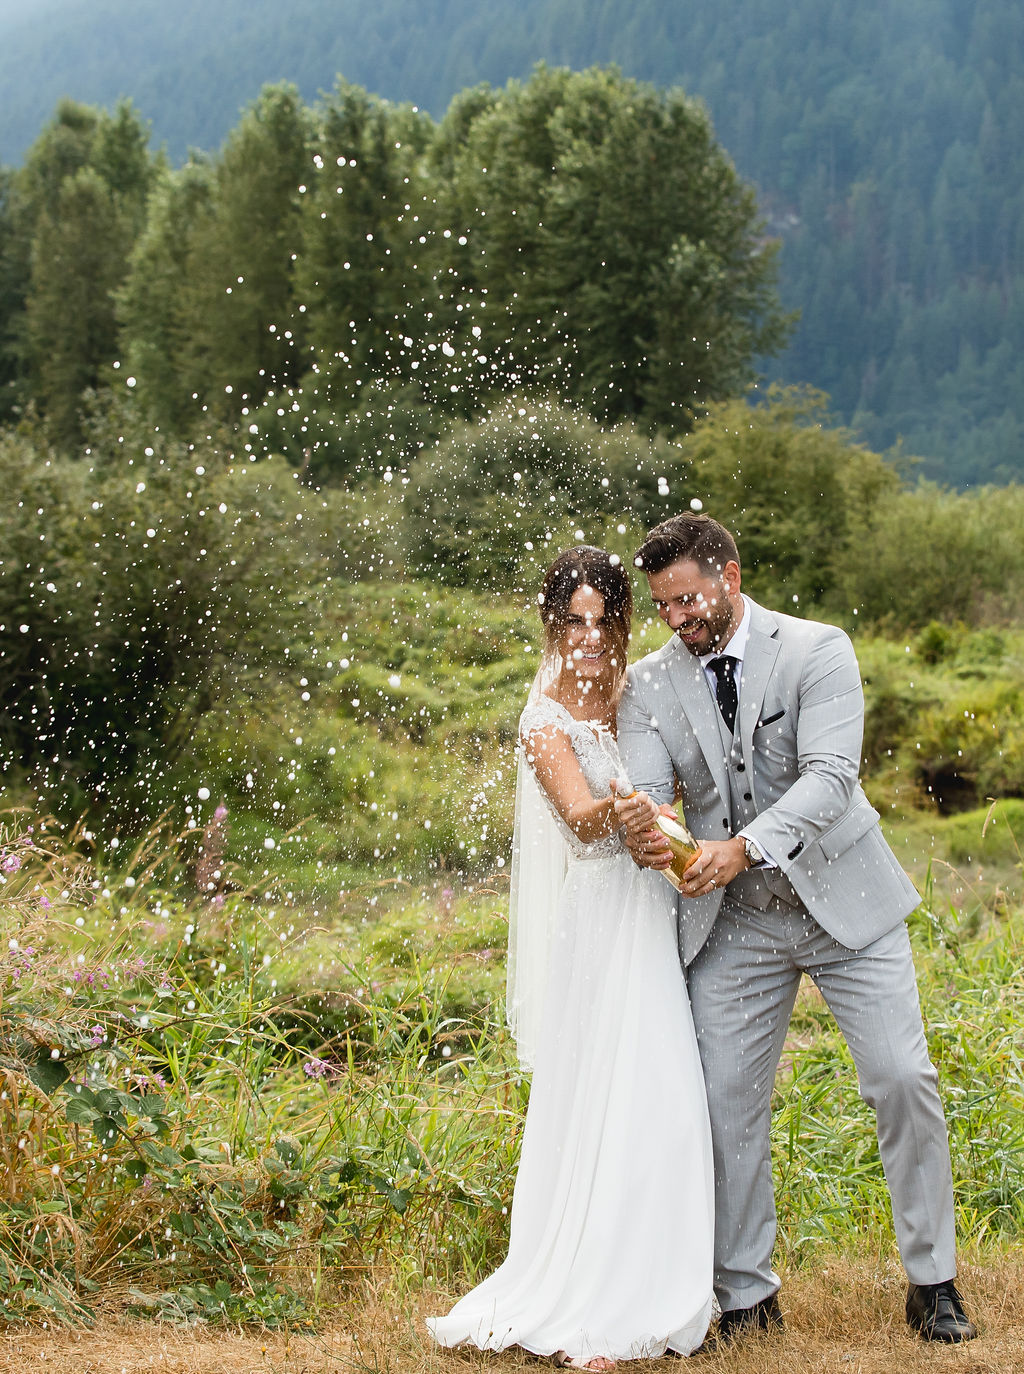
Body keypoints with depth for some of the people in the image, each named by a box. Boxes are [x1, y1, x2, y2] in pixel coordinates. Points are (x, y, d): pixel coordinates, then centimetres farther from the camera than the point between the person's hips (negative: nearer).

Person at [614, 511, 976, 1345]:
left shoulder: (818, 651, -10)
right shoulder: (651, 685, 0)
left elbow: (829, 775, -22)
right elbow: (644, 791, -10)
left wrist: (742, 847, -36)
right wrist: (639, 830, -36)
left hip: (844, 901, -2)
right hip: (734, 924, 3)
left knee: (903, 1081, -4)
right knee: (727, 1102, 1)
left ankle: (933, 1282, 12)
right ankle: (746, 1295, 16)